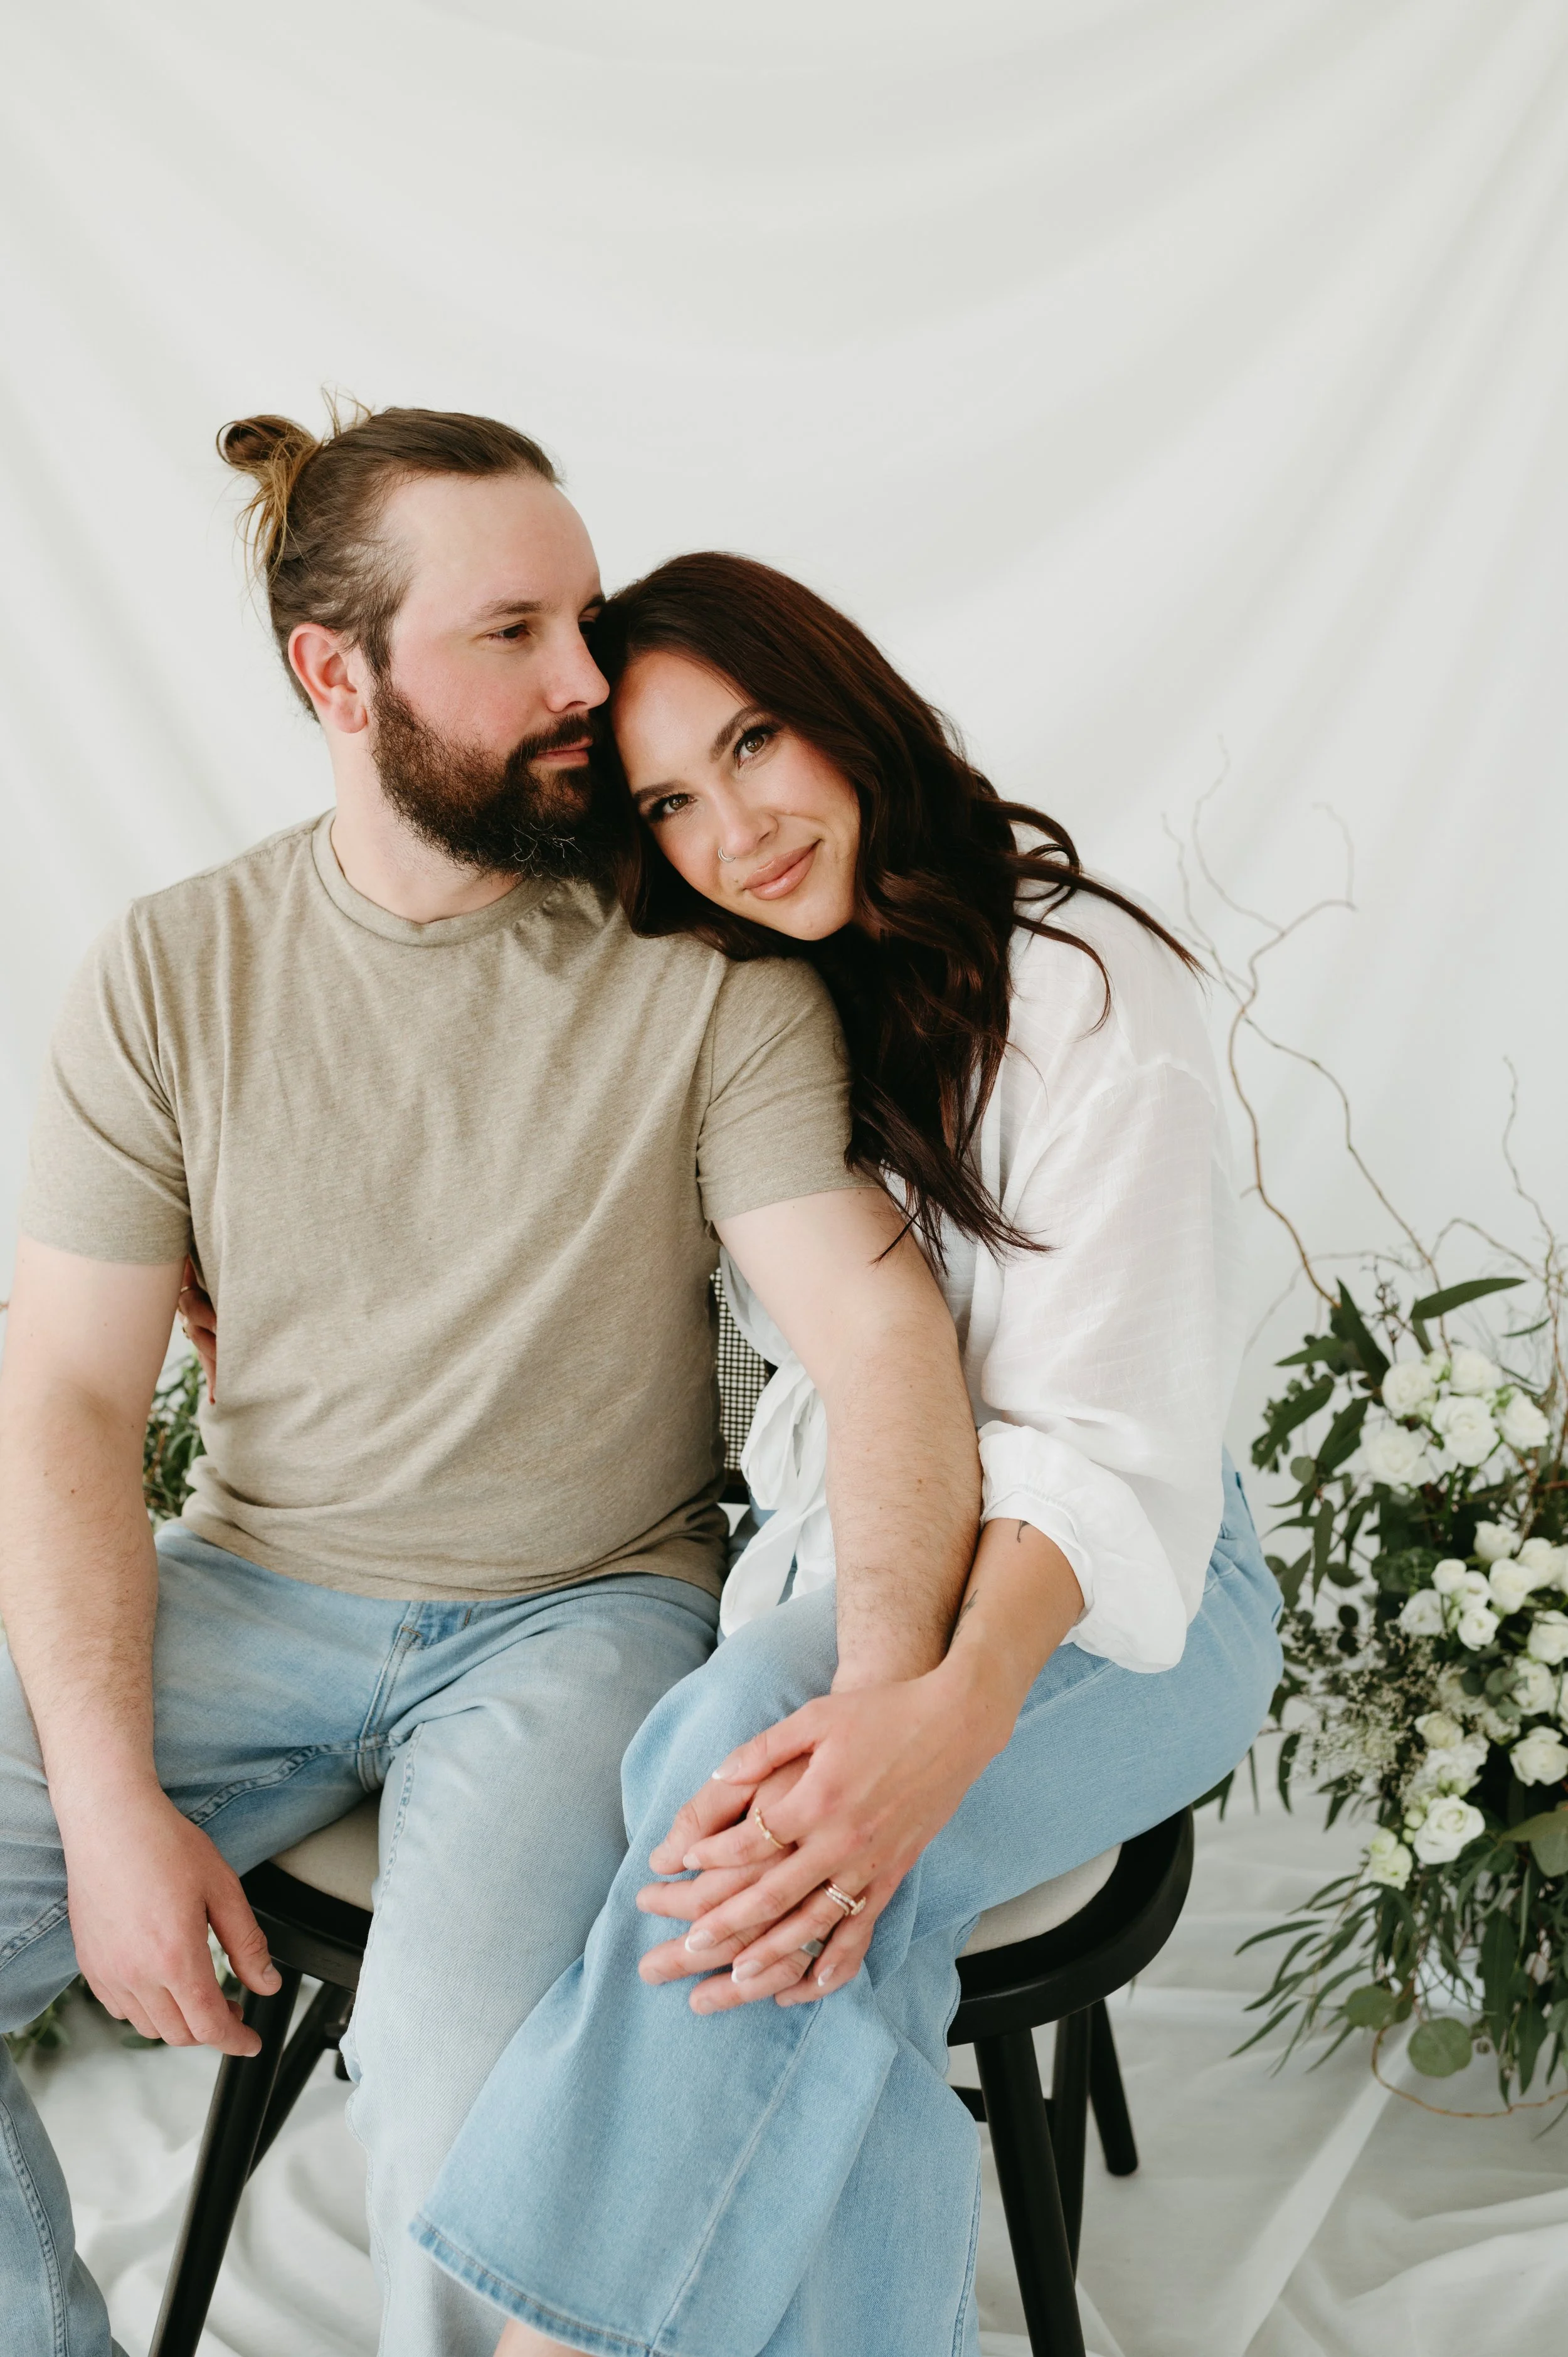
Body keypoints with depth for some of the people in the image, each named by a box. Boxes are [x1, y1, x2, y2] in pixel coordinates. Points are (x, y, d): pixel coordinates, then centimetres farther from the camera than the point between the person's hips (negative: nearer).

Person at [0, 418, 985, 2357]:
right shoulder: (172, 974, -2)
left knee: (464, 2104, -27)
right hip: (245, 1595, 3)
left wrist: (884, 1712, -34)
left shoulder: (707, 973, -9)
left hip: (580, 1611, -2)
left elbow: (877, 1326, -16)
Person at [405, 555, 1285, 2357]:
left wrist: (957, 1708, -37)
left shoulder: (1079, 985, -12)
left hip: (1119, 1598, -5)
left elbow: (1109, 1446, -19)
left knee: (743, 1749, -34)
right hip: (827, 1572, 5)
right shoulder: (729, 1007, 8)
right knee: (808, 1902, -30)